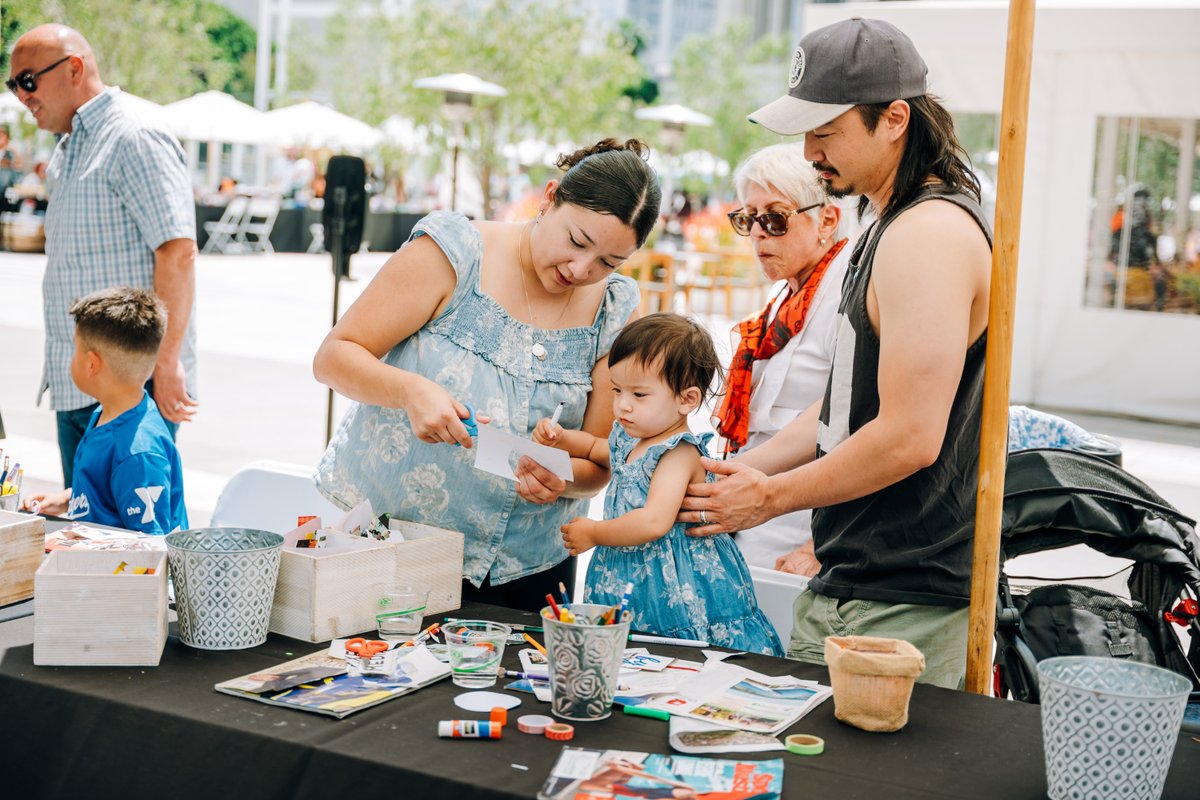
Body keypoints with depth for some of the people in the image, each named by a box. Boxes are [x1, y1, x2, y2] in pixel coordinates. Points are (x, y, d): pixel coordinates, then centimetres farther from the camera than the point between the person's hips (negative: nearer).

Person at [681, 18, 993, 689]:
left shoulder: (929, 234, -18)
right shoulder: (890, 227, 16)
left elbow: (910, 437, -24)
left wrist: (771, 496, -12)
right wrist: (745, 469, 12)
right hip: (845, 587, 10)